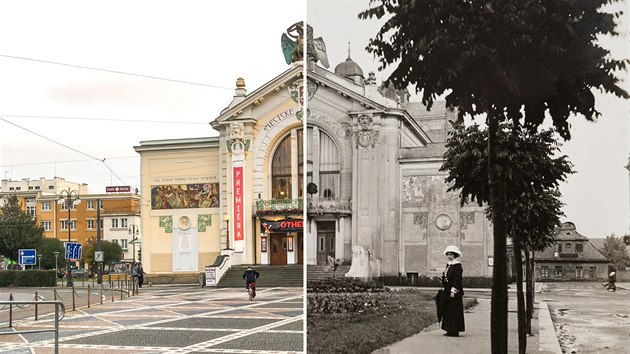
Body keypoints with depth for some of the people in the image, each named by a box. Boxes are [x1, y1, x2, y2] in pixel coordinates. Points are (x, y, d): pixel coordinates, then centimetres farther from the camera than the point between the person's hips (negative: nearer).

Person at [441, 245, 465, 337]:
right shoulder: (448, 264, 15)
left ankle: (454, 331, -2)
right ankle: (450, 330, 17)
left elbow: (457, 279, -17)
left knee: (454, 311, -5)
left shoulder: (457, 265, -11)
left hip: (454, 292, -9)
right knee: (447, 311, 11)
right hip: (447, 291, 9)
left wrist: (453, 291, -20)